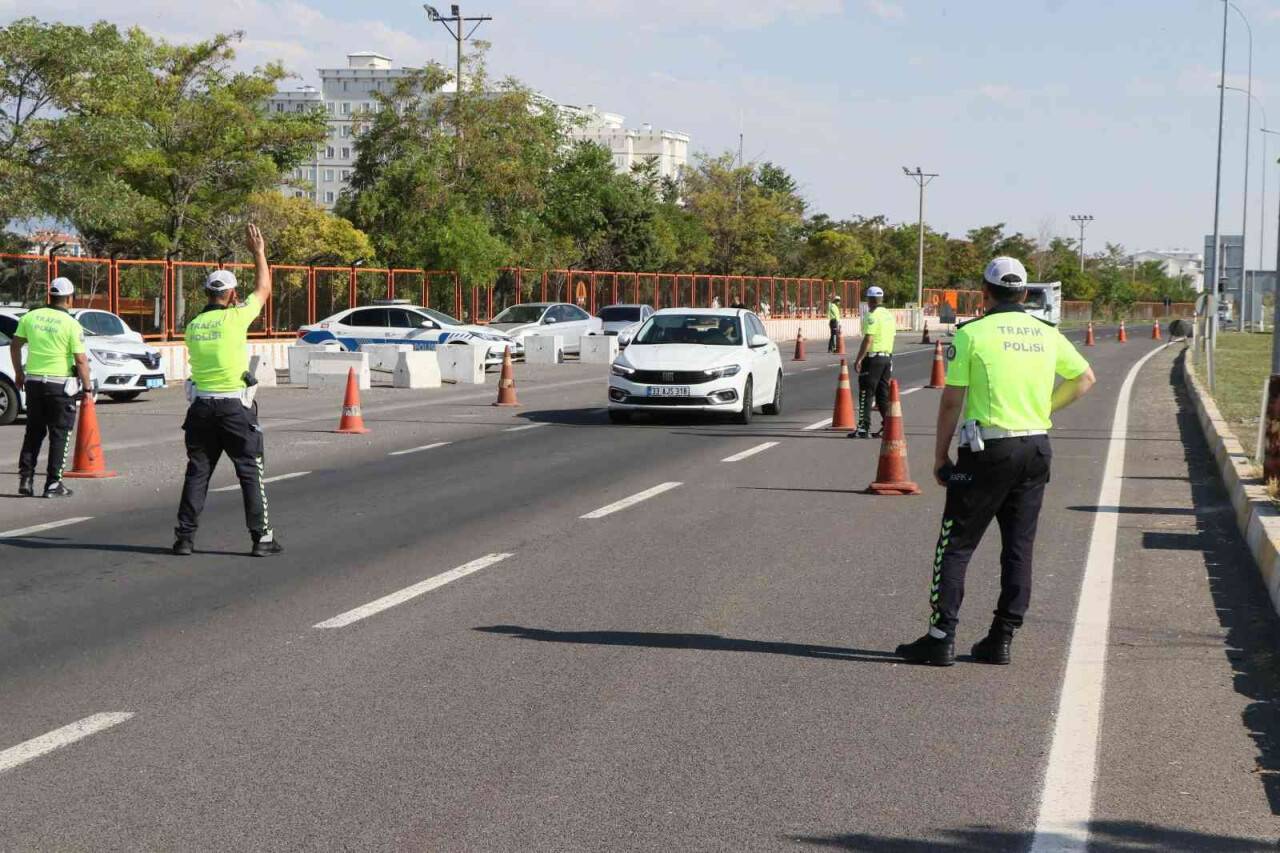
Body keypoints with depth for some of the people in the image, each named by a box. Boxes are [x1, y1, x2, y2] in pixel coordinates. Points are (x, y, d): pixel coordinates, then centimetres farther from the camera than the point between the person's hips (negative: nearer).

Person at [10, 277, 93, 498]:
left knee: (33, 432, 15)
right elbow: (80, 359, -14)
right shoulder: (71, 325, -11)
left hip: (33, 381, 4)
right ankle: (53, 483, 3)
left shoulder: (30, 317, 3)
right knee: (59, 434, 4)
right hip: (60, 384, -4)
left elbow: (15, 345, 9)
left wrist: (18, 373, 20)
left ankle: (25, 479, 12)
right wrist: (87, 387, -5)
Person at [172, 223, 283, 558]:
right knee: (250, 472, 3)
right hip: (235, 407, -5)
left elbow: (198, 361, 14)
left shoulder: (193, 326, 6)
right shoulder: (235, 318, -9)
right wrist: (258, 252, 15)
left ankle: (185, 536, 7)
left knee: (197, 471, 9)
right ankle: (262, 537, 4)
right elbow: (263, 290, 4)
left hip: (201, 407, 5)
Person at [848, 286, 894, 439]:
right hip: (888, 356, 8)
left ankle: (863, 428, -7)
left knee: (866, 393, -4)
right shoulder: (890, 315, 13)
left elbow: (868, 340, -20)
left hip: (873, 357, -8)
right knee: (883, 394, 13)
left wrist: (858, 359, -20)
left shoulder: (872, 316, -14)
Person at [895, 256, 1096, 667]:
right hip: (1036, 449, 5)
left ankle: (941, 638, -2)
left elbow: (951, 402, -8)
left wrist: (940, 455, 0)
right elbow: (1085, 378, 19)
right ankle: (1002, 640, 12)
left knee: (956, 546, 1)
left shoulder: (971, 333, -7)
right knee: (1019, 548, 10)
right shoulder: (1047, 334, 8)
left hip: (988, 452, -5)